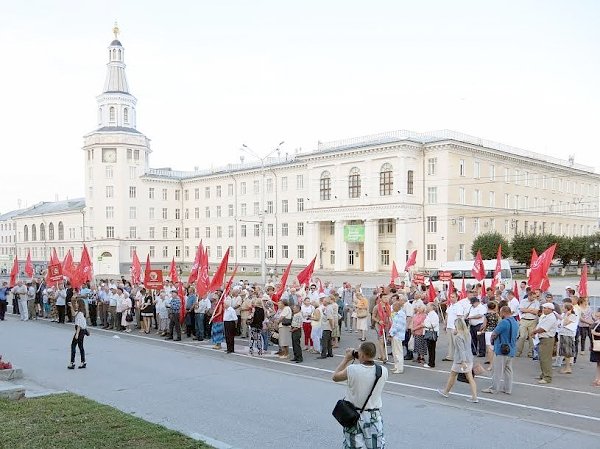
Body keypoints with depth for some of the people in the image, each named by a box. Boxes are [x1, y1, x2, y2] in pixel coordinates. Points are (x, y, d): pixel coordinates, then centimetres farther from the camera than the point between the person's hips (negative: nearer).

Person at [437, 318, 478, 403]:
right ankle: (474, 397, 0)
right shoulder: (468, 334, 6)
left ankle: (446, 392, 27)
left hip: (460, 360, -7)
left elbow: (461, 350, -23)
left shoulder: (458, 337, -18)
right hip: (469, 359, 7)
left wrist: (463, 362, -26)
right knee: (470, 378, 5)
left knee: (452, 375, 11)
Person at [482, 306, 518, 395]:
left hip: (501, 350, -8)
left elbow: (494, 334, -15)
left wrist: (491, 340, 4)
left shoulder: (504, 322, -20)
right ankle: (508, 389, 16)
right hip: (511, 350, 8)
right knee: (508, 370, 13)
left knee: (497, 371, -1)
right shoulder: (516, 322, 9)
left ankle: (494, 388, 5)